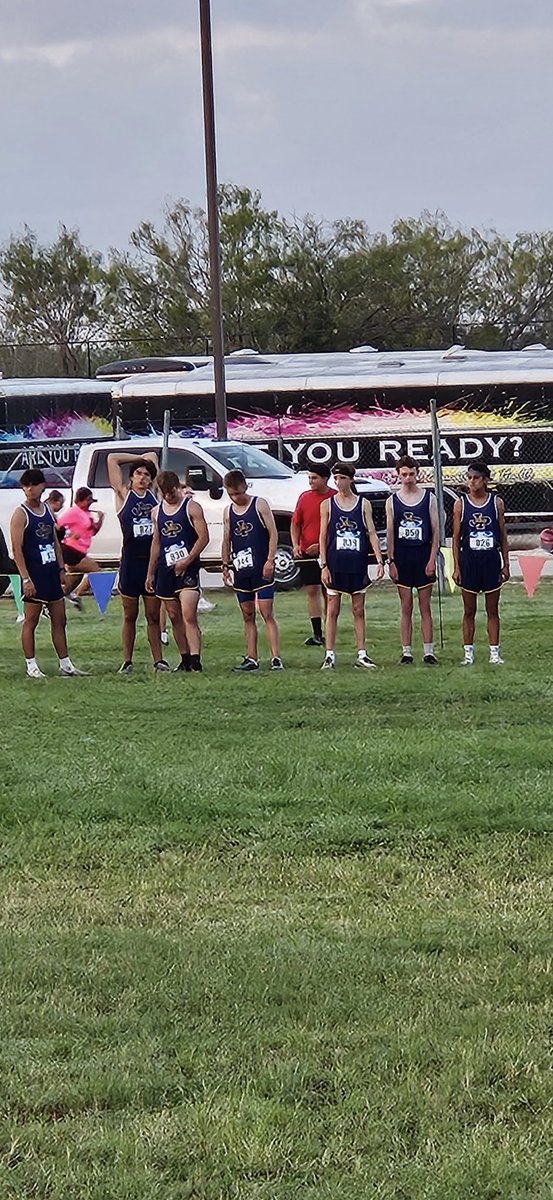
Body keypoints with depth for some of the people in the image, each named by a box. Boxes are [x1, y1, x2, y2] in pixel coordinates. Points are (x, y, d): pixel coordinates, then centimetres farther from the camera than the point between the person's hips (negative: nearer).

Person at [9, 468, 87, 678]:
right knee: (31, 621, -1)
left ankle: (65, 664, 13)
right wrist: (25, 578, -19)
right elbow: (17, 548, -14)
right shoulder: (21, 514, -9)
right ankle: (31, 666, 3)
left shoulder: (48, 510, 12)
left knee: (59, 620, 8)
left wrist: (61, 569, 12)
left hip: (51, 572, 7)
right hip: (34, 575, -7)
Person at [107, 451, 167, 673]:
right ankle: (127, 661, 9)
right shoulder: (124, 495, 2)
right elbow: (112, 459, 0)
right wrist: (140, 458, 7)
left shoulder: (154, 495, 9)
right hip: (131, 561, -2)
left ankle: (158, 660, 7)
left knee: (154, 616, 6)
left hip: (153, 561, 2)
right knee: (130, 616, 5)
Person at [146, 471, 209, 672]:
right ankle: (185, 660, 14)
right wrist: (150, 573, 18)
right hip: (165, 569, 6)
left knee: (189, 616, -15)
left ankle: (195, 661, -22)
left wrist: (187, 561, -14)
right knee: (175, 618, 8)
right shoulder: (157, 512, 14)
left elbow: (203, 537, -8)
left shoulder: (192, 507, -3)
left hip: (187, 568, -6)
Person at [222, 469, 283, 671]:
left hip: (261, 569, -5)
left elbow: (273, 533, -5)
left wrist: (270, 560, -13)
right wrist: (226, 566, 10)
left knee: (267, 613, -9)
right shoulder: (228, 512, 11)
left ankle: (276, 658, -12)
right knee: (247, 615, 8)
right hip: (240, 570, 5)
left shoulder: (259, 505, -3)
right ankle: (251, 659, 10)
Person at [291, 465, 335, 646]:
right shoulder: (305, 497, 6)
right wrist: (295, 545, -1)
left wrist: (322, 545, -13)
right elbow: (295, 523, 13)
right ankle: (316, 634, 6)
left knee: (328, 593, 3)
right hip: (306, 553, 3)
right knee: (312, 591, 2)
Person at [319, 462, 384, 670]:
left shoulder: (363, 504, 4)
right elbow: (323, 537, 3)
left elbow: (372, 533, 2)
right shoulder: (327, 505, 3)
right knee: (332, 611, 2)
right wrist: (324, 566, -4)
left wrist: (380, 561, -7)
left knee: (359, 610, 6)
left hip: (358, 565, 1)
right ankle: (329, 655, 3)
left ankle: (361, 654, 10)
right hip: (335, 564, -1)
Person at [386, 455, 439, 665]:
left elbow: (436, 531, 2)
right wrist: (391, 561, -2)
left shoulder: (429, 498, 3)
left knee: (425, 607, 2)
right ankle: (406, 652, 6)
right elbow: (390, 533, 5)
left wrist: (432, 559, -7)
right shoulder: (392, 501, 5)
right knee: (406, 608, 3)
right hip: (402, 557, 1)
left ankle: (429, 652, 4)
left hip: (423, 555, -1)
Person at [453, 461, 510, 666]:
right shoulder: (461, 504, 0)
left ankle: (494, 652, 9)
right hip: (469, 560, 0)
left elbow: (503, 536, 6)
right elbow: (456, 538, 1)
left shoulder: (496, 503, 2)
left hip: (491, 560, 0)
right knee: (469, 610, 5)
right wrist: (456, 567, -4)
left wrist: (505, 564, 3)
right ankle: (468, 653, 9)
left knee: (492, 610, 5)